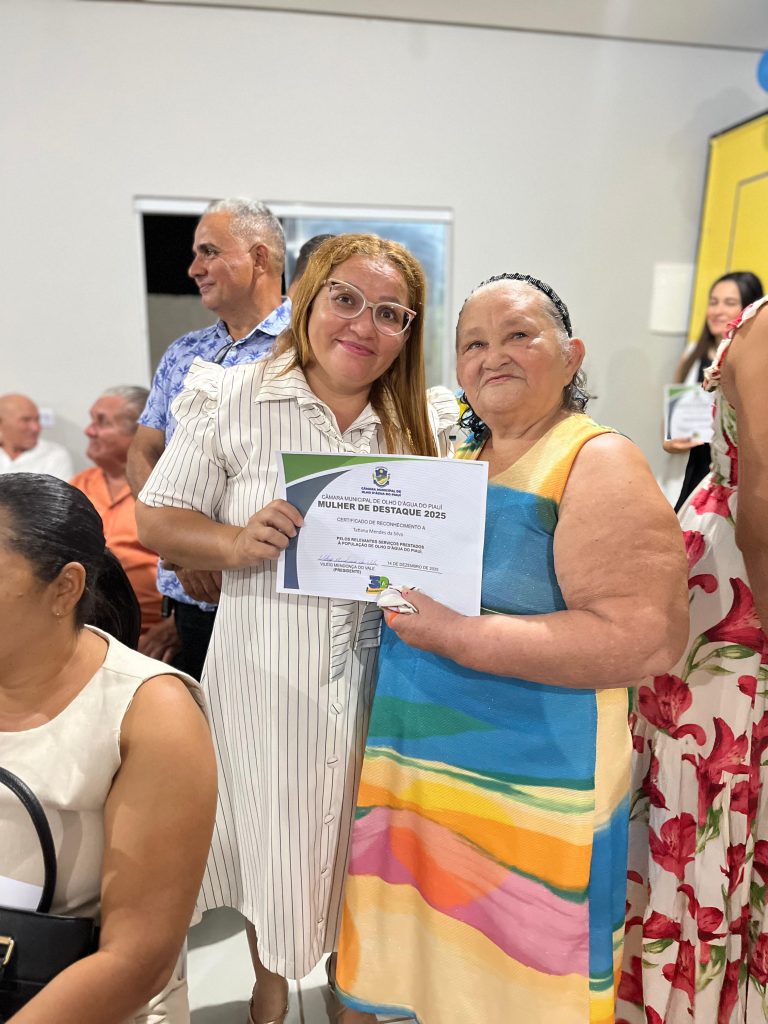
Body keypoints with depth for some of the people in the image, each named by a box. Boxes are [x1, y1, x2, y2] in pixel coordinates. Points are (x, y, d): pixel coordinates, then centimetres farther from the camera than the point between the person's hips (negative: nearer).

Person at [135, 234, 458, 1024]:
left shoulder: (425, 422, 3)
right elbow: (157, 519, -4)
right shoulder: (231, 400, -6)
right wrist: (238, 543, -22)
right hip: (267, 674, -2)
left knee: (357, 833, 19)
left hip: (376, 671, 3)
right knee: (272, 833, 17)